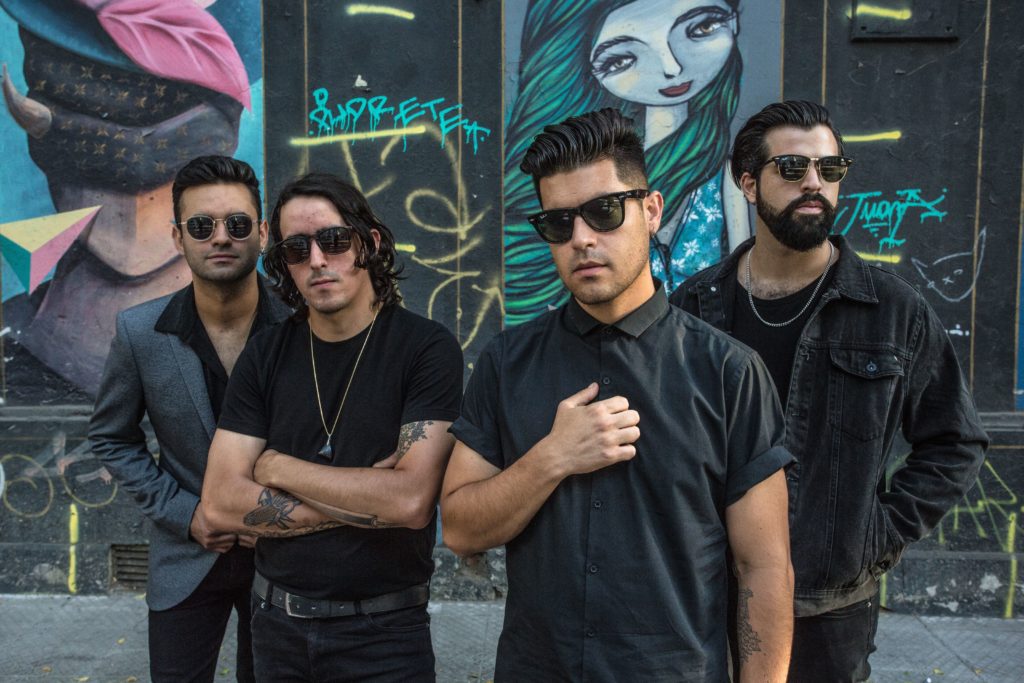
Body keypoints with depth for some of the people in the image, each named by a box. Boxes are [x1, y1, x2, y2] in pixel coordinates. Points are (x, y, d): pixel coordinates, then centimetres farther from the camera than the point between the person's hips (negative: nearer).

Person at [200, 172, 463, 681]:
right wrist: (368, 500, -16)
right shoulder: (264, 358, -2)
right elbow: (221, 503, -8)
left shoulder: (426, 348, -14)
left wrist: (280, 469, -12)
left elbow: (412, 501, -23)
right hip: (277, 622, 4)